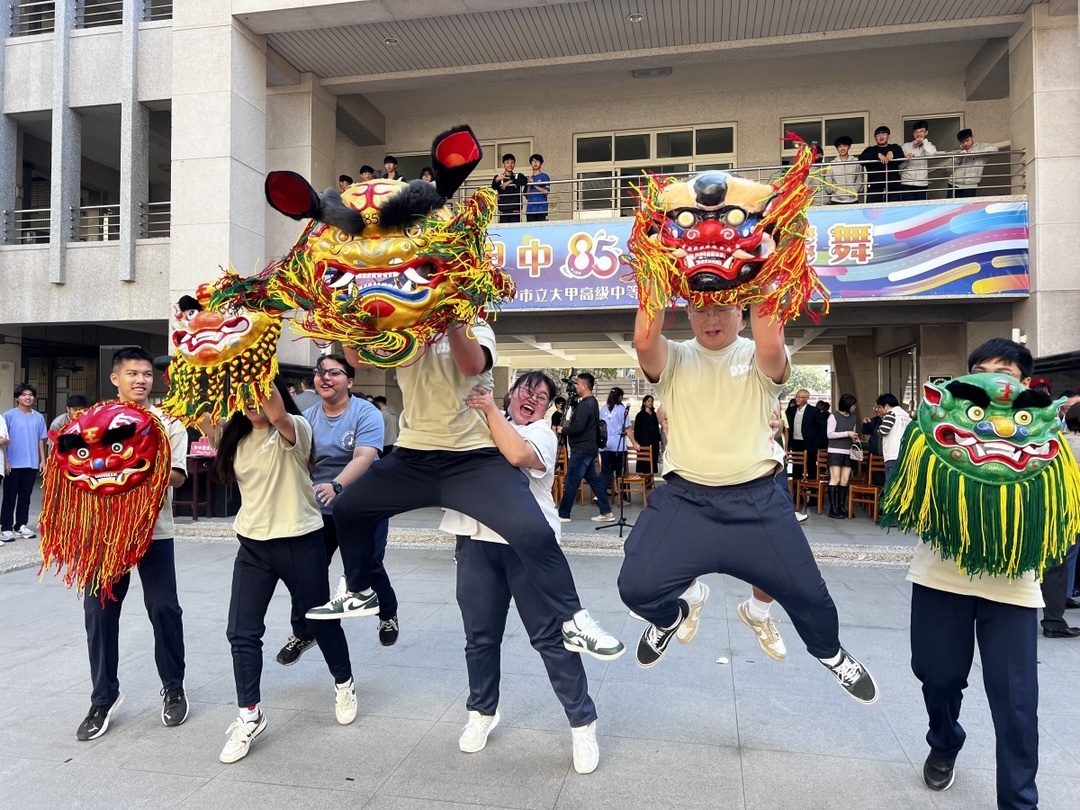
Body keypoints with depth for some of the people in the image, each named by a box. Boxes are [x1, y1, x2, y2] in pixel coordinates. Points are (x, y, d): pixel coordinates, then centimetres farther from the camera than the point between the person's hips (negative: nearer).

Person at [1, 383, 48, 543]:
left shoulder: (39, 417, 6)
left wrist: (42, 460, 8)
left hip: (31, 464, 3)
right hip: (13, 464, -3)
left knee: (25, 497, 11)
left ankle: (21, 526, 21)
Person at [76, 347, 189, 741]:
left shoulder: (168, 422, 1)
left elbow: (176, 476, -5)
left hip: (154, 529, -2)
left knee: (163, 608, 2)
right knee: (99, 610, 4)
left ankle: (173, 689, 21)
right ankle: (103, 699, 19)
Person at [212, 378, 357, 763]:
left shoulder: (295, 428, -14)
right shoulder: (238, 437, 6)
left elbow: (277, 415, -34)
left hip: (300, 541, -5)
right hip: (253, 544, 5)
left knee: (321, 618, 12)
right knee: (242, 631, -2)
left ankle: (344, 683, 36)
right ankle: (249, 716, 13)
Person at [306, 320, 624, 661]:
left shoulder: (476, 329, 2)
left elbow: (471, 364, -21)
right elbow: (357, 357, -3)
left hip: (474, 458, -5)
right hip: (413, 457, 5)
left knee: (533, 531, -22)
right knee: (347, 507, 13)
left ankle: (575, 623, -5)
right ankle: (360, 594, 37)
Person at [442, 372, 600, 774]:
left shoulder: (542, 434, 0)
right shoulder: (480, 424, 17)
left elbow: (517, 454, -22)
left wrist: (491, 409, -16)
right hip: (477, 542, 4)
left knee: (551, 637, 0)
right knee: (480, 636, 14)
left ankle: (583, 723, 14)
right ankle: (482, 713, 35)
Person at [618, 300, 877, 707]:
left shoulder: (758, 360, 1)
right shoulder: (674, 359, 3)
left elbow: (772, 347, -25)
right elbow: (644, 341, -21)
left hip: (758, 498, 0)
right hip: (685, 498, 1)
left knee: (805, 591, 8)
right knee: (637, 588, -11)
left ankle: (830, 653, 46)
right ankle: (673, 613, 30)